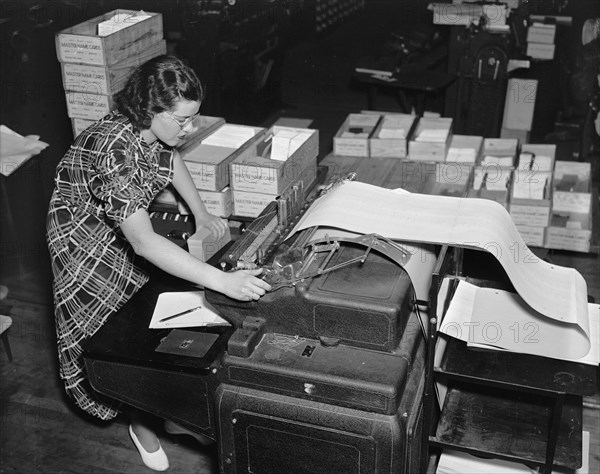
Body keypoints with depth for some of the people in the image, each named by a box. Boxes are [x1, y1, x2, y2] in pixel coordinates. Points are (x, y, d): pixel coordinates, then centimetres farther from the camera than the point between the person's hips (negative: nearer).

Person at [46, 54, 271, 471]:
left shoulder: (154, 128, -18)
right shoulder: (113, 151, -41)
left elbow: (171, 157, 9)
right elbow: (142, 241, -49)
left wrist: (202, 214, 2)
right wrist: (224, 282, -55)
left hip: (130, 221, 7)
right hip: (87, 237, -7)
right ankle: (141, 422, 23)